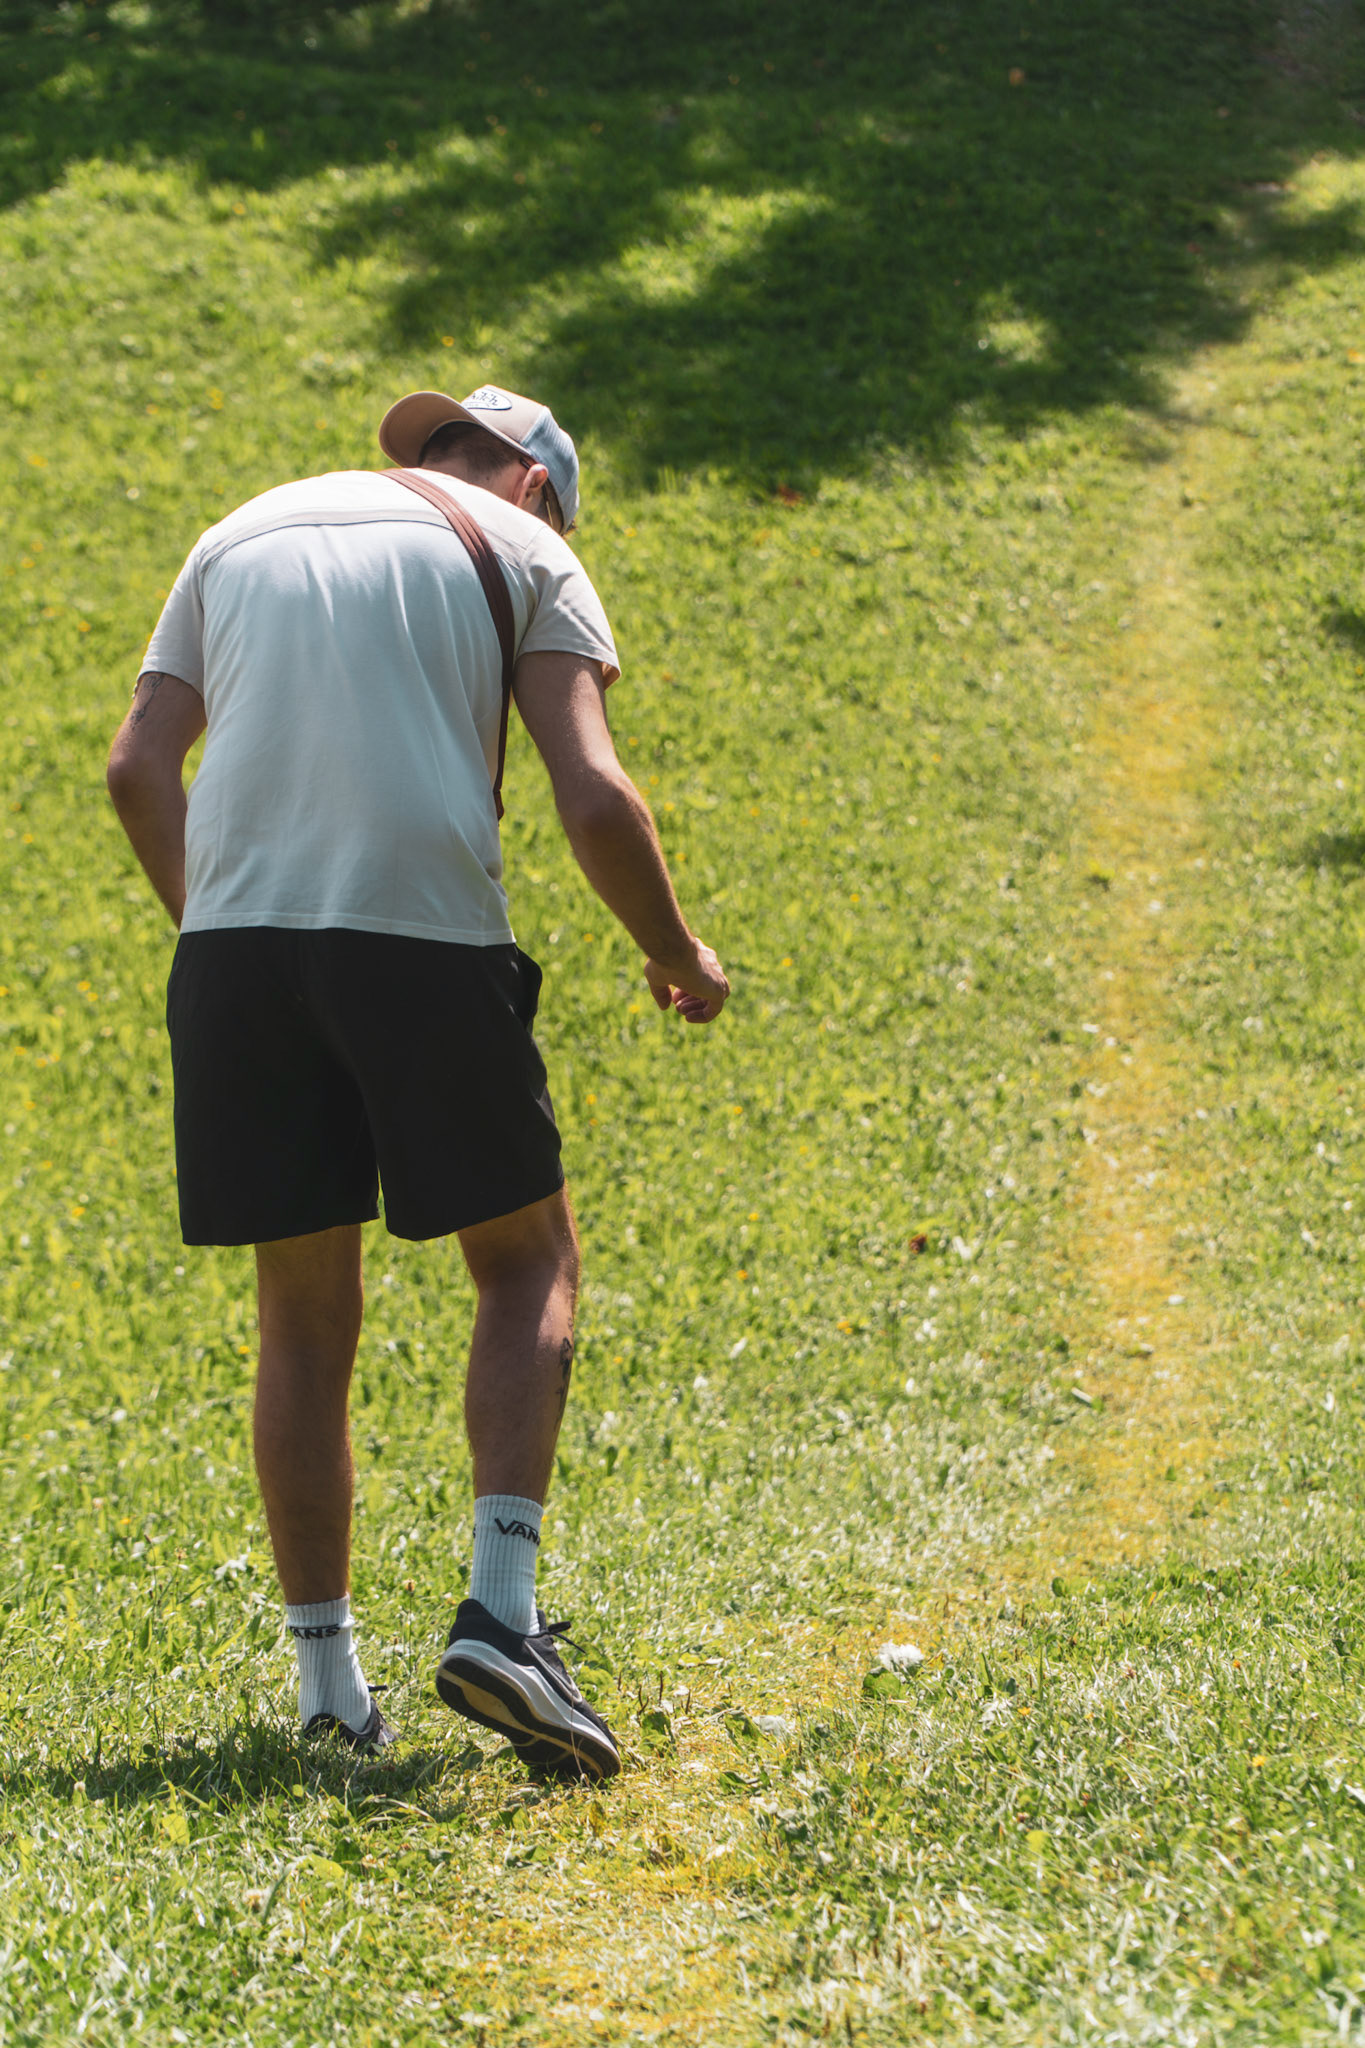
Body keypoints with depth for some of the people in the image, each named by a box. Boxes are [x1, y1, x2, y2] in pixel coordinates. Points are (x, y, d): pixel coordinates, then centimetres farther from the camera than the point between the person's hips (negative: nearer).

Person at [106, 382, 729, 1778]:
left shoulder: (243, 534, 23)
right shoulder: (523, 550, 11)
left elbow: (138, 770, 14)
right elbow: (595, 798, -1)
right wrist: (678, 959, 12)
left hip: (237, 943, 3)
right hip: (425, 934, -3)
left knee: (304, 1311, 9)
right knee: (528, 1262, 11)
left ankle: (326, 1679, 7)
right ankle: (500, 1614, -5)